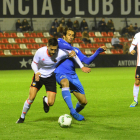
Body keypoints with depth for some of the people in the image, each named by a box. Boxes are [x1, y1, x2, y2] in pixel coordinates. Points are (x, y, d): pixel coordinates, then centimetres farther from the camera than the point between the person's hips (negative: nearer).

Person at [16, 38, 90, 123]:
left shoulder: (60, 53, -25)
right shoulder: (40, 52, -23)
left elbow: (73, 53, -7)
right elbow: (34, 63, -7)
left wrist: (82, 67, -8)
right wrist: (36, 72, -27)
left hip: (51, 77, 0)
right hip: (39, 76, 0)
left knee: (51, 103, -10)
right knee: (31, 98, -13)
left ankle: (46, 100, 31)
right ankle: (22, 117, 10)